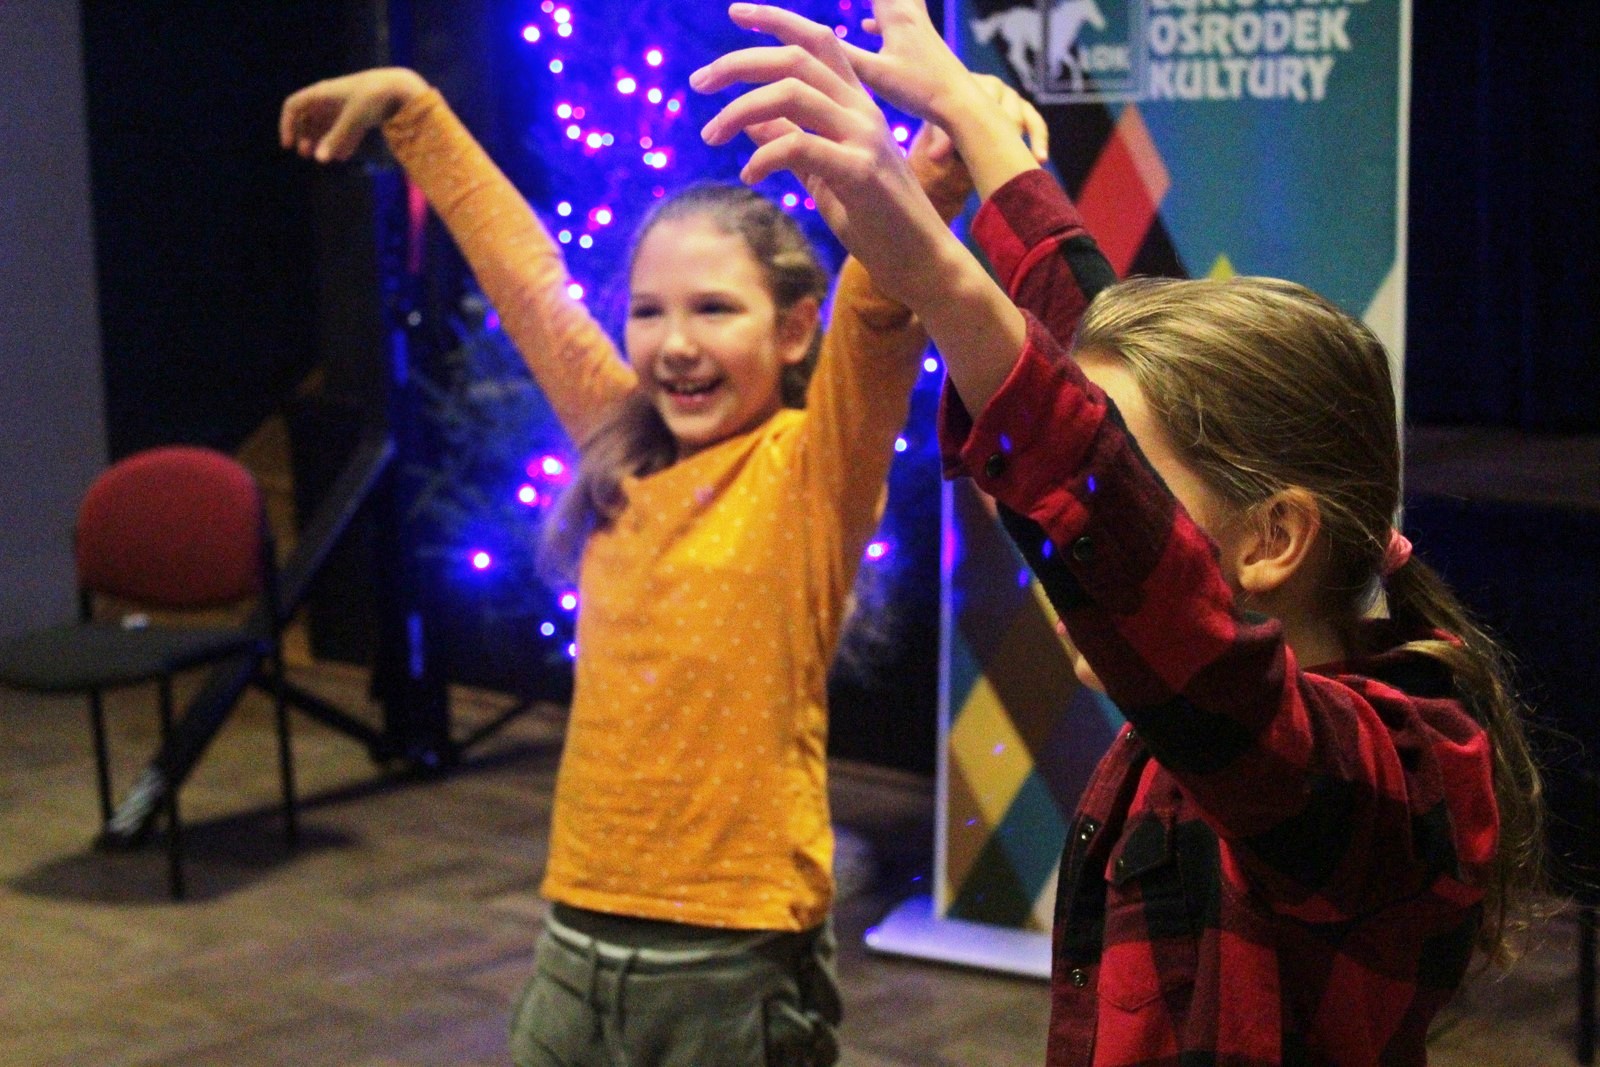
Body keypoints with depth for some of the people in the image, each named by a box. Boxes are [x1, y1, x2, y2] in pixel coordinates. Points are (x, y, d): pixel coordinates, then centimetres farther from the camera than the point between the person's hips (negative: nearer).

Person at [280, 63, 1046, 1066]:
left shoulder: (813, 467, -8)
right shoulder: (624, 454, 6)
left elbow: (880, 301, -27)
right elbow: (520, 267, 16)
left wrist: (934, 173, -45)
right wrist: (410, 103, 24)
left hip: (736, 974, -5)